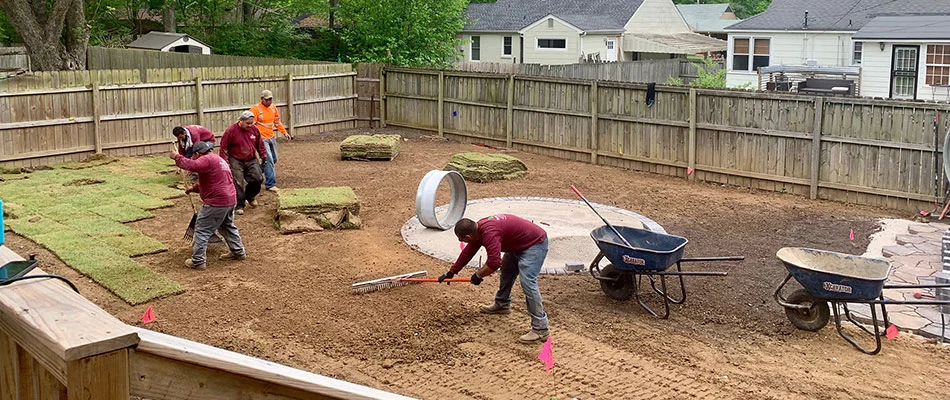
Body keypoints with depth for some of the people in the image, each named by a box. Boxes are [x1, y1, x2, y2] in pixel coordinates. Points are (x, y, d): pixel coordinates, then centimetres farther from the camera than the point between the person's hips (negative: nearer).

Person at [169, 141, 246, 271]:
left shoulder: (207, 159, -12)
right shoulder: (218, 159, 22)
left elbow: (191, 165, -30)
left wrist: (177, 157, -17)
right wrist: (194, 188, 21)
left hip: (216, 203, -10)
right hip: (230, 200, 10)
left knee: (202, 230, -2)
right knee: (228, 227, 26)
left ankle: (198, 261, 0)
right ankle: (239, 252, 34)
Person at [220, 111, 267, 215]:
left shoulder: (254, 129, 1)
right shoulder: (231, 131, -12)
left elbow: (260, 144, 15)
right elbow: (224, 148, -7)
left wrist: (263, 156, 14)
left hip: (251, 160, 4)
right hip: (236, 162, -4)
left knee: (258, 178, -5)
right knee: (238, 184, -5)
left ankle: (250, 196, 23)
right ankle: (239, 206, 7)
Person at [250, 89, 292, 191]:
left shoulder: (273, 107, 9)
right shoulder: (256, 109, -12)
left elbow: (277, 122, 20)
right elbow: (252, 125, -14)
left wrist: (285, 132, 15)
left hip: (272, 137, 8)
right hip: (262, 138, -8)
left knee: (274, 160, 16)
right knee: (269, 160, -13)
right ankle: (270, 184, -7)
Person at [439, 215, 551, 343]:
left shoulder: (489, 232, -31)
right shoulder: (479, 228, 1)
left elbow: (494, 263, -37)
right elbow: (467, 252, 15)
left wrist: (478, 275, -19)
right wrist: (451, 272, 22)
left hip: (535, 244, -11)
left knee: (527, 283, -20)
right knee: (506, 270, 24)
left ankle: (540, 329, -19)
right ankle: (502, 305, 45)